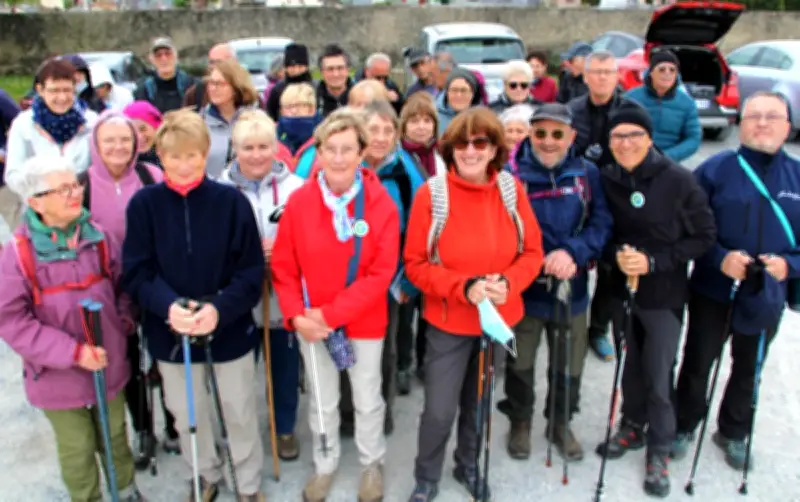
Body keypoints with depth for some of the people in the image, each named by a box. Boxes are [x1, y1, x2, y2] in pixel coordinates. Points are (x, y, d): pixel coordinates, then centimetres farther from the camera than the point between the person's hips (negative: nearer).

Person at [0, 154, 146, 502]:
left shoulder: (97, 236, -7)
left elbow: (122, 285, 7)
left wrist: (124, 325, -5)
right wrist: (73, 352, -23)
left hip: (109, 363, 3)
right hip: (58, 375, -3)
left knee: (115, 435, 23)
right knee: (77, 449, 14)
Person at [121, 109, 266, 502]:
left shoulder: (232, 201, -11)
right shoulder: (144, 204, -8)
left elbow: (251, 270, -10)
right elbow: (135, 272, -7)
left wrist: (220, 308, -25)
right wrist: (168, 305, -25)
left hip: (230, 329, -1)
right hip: (169, 332, 2)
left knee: (240, 411, 15)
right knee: (186, 415, 20)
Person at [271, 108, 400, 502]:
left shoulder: (381, 203, -15)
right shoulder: (299, 200, -10)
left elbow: (382, 272, -16)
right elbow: (283, 266, -4)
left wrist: (331, 313, -19)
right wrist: (296, 314, -17)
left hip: (365, 322, -1)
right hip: (311, 323, 2)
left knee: (368, 401, 17)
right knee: (322, 402, 19)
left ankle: (372, 463, 44)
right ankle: (325, 464, 45)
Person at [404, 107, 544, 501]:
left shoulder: (511, 189, -5)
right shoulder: (431, 194, -15)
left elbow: (532, 252, 0)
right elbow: (415, 264, -12)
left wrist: (508, 283, -18)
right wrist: (463, 287, -24)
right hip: (448, 321, -3)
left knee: (479, 403, 20)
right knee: (439, 410, 0)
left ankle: (468, 466, 46)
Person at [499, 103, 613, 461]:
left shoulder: (587, 174, -3)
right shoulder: (511, 173, -11)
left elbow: (601, 224, -7)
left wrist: (571, 252, -24)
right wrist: (540, 262, -23)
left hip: (572, 288, 2)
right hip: (523, 286, -2)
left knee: (569, 364, 18)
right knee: (520, 362, 15)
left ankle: (561, 423, 42)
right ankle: (520, 421, 40)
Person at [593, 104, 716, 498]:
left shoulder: (678, 180, -15)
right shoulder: (606, 180, -7)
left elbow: (704, 236, -9)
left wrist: (653, 261, -18)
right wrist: (616, 254, -16)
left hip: (664, 294, -3)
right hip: (622, 289, 3)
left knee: (658, 374, 4)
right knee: (632, 364, 17)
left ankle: (659, 450, 24)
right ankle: (633, 427, 39)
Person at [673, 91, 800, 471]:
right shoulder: (715, 169, -9)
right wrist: (719, 258, -25)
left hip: (767, 298, 3)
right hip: (713, 291, -3)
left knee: (749, 371, 20)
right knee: (697, 364, 13)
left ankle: (733, 433, 42)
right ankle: (684, 426, 36)